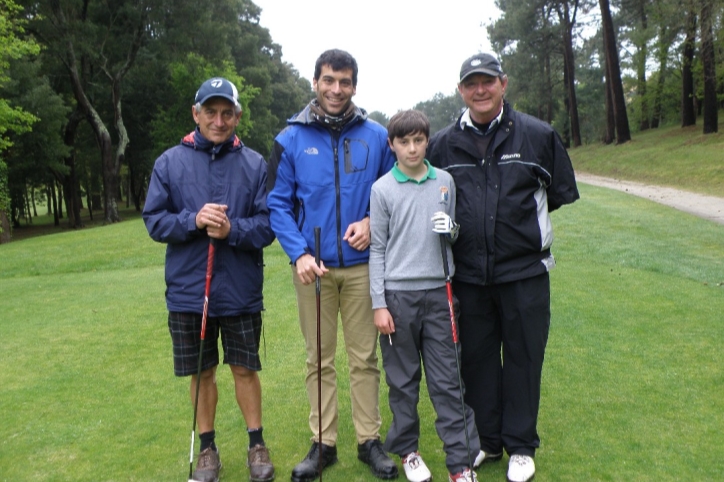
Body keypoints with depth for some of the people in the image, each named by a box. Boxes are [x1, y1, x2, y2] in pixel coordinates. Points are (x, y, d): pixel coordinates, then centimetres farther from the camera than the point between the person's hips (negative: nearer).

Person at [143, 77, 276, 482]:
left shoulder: (255, 164, -1)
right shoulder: (169, 163, 1)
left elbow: (268, 224, -4)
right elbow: (154, 221, 0)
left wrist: (232, 229, -22)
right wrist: (193, 221, -18)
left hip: (241, 292, -1)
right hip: (188, 291, 1)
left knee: (245, 369, 11)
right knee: (202, 372, 13)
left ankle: (257, 443, 29)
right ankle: (208, 448, 32)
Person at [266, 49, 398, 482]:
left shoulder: (376, 136, 3)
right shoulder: (291, 139, 1)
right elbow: (277, 203, 1)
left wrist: (372, 222, -9)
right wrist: (299, 253, -11)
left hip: (362, 265, 0)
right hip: (313, 267, 0)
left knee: (365, 357, 8)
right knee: (319, 359, 10)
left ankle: (369, 440, 23)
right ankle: (323, 443, 24)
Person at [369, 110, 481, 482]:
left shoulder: (445, 181, 6)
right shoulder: (382, 188, 0)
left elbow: (454, 234, 15)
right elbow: (377, 249, 0)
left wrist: (451, 229, -10)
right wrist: (379, 305, -3)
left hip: (438, 291, 2)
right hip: (398, 295, -1)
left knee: (448, 381, 5)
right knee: (403, 380, 10)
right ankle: (407, 450, 27)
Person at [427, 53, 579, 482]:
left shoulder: (538, 134, -2)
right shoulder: (444, 144, 3)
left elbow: (561, 193, 9)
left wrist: (525, 216, 7)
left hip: (525, 272, -2)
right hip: (469, 275, 2)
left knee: (523, 358, 8)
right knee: (477, 358, 12)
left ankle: (521, 447, 26)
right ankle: (487, 441, 31)